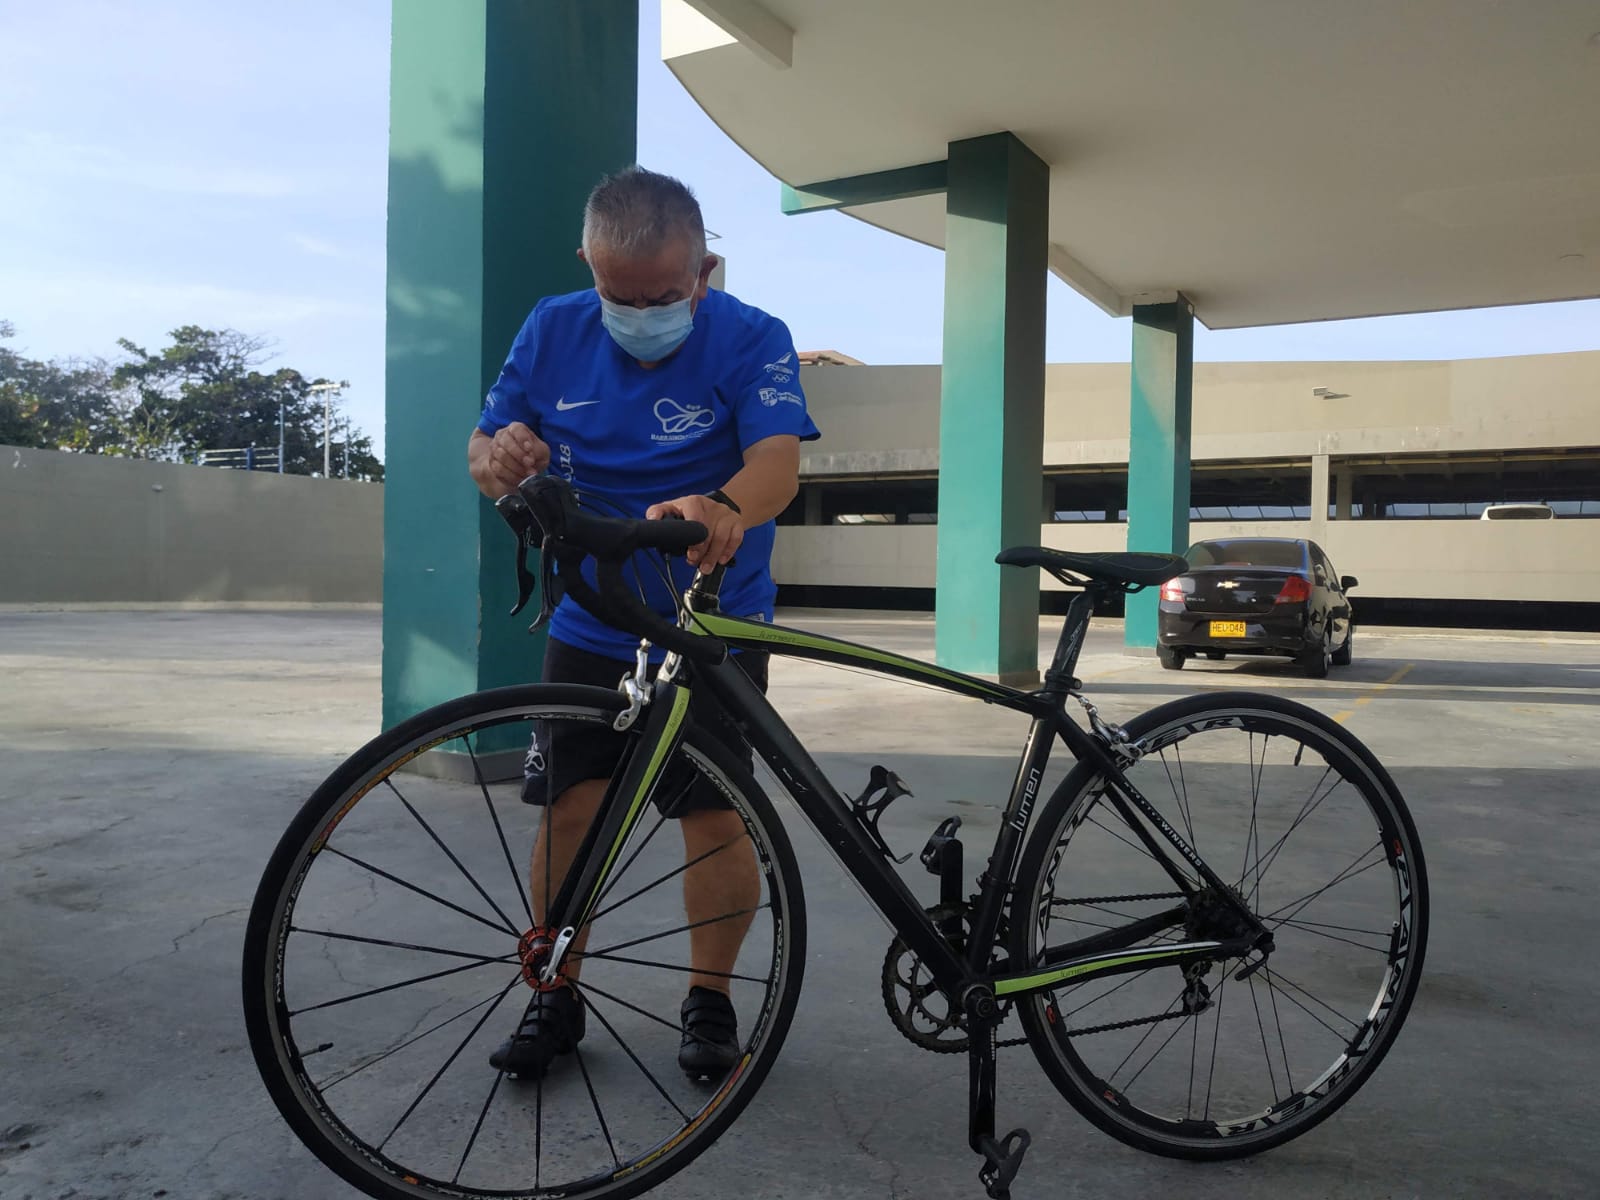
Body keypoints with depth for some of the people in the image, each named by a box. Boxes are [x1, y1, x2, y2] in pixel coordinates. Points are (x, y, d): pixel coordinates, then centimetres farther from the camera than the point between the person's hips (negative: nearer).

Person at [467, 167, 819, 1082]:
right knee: (571, 808, 0)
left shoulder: (751, 339, -13)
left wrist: (723, 507, -51)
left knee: (715, 815, -3)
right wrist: (500, 457, -24)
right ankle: (556, 997, 20)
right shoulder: (553, 331, -2)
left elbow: (778, 460, -28)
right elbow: (488, 451, 2)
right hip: (589, 626, 3)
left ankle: (710, 998, 19)